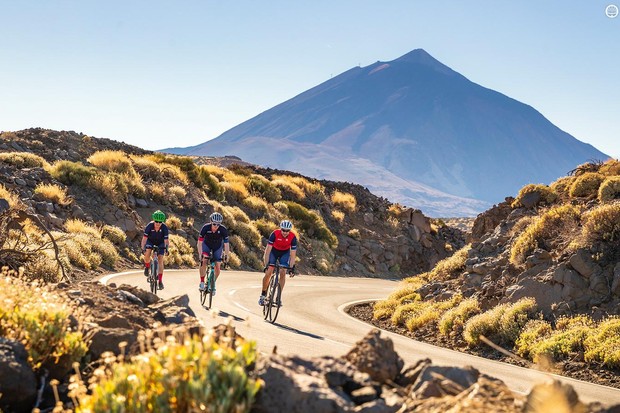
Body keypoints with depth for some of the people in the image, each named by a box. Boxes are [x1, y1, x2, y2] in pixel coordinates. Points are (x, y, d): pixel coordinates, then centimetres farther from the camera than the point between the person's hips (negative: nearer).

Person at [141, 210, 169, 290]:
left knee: (160, 260, -12)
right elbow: (144, 238, -28)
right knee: (147, 253, -30)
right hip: (150, 241, 0)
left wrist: (166, 249, -43)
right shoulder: (149, 226, -29)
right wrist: (143, 248, -37)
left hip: (160, 243, 0)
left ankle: (160, 281, -7)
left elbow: (166, 240, -27)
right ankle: (147, 267, 0)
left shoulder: (164, 227, -29)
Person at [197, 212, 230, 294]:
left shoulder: (223, 230, -32)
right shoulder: (205, 228, -32)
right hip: (206, 245, -1)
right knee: (203, 261, -27)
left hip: (217, 247, 1)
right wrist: (200, 255, -38)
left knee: (217, 267, -5)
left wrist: (226, 256, -36)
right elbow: (200, 242, -30)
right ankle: (202, 282, -14)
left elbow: (226, 244, -27)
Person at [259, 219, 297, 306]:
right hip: (274, 251, -1)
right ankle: (263, 294, 5)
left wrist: (291, 268, -29)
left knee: (282, 273, -14)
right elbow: (268, 251, -29)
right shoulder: (275, 234, -32)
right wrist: (266, 265, -34)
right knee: (268, 273, -12)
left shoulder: (293, 237, -28)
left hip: (285, 253, 1)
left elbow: (293, 255, -23)